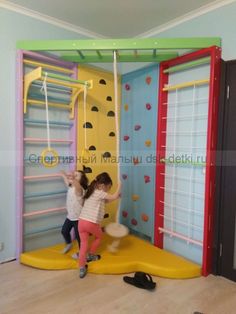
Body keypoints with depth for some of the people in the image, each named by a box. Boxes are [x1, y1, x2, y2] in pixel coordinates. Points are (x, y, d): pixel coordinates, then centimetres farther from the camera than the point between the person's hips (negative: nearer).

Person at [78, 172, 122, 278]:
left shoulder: (91, 191, 16)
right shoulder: (99, 193, -10)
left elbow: (104, 201, 22)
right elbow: (114, 197, -12)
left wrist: (113, 197, 15)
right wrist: (119, 185, 2)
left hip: (81, 221, 7)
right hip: (91, 223, -7)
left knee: (84, 244, 12)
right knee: (99, 236, 24)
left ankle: (82, 268, 12)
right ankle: (90, 255, 38)